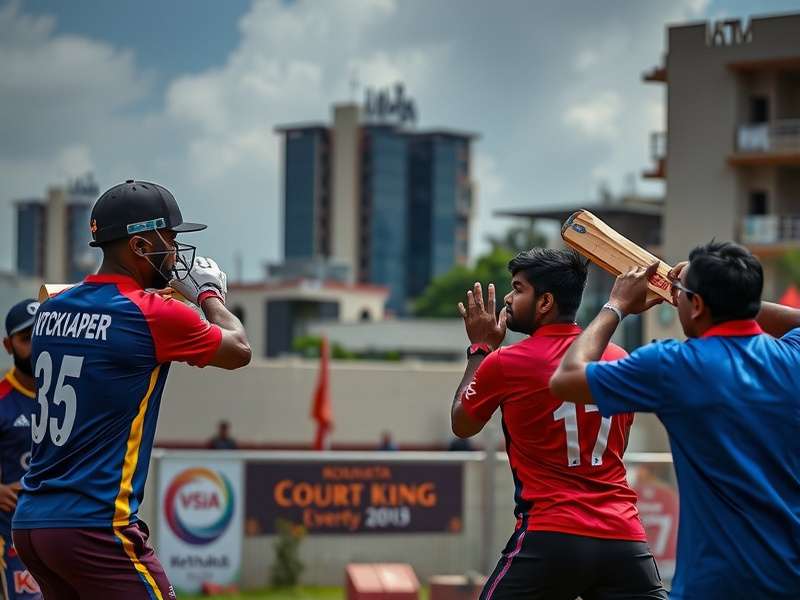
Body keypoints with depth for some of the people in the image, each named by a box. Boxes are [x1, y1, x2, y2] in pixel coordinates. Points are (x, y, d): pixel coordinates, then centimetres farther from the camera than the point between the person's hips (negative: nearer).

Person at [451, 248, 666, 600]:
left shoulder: (504, 363, -4)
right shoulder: (619, 360, 9)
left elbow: (461, 425, 15)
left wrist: (480, 349, 23)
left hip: (550, 540, -4)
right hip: (623, 538, 4)